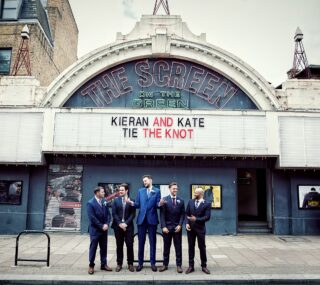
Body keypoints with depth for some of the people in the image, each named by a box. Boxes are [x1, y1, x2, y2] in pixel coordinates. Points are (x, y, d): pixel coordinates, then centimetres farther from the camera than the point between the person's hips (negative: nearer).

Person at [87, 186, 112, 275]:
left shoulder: (104, 201, 5)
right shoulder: (90, 203, -12)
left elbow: (108, 214, 6)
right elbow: (92, 218, -16)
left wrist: (106, 224, -8)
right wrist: (101, 226, -14)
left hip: (104, 229, 5)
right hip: (95, 229, -5)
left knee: (104, 247, 11)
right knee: (93, 247, 5)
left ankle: (103, 264, 21)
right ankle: (91, 265, 17)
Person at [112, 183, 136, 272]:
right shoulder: (116, 200, 7)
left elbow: (133, 214, -4)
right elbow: (114, 213, 1)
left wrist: (126, 223, -14)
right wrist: (119, 223, -11)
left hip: (128, 226, -1)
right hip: (118, 226, 2)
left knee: (130, 245, 1)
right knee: (119, 245, 8)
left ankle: (130, 264, 13)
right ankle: (119, 264, 17)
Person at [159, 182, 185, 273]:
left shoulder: (181, 200, 5)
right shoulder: (164, 200, -1)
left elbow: (182, 214, 3)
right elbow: (162, 214, -5)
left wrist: (180, 225, -9)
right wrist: (163, 226, -13)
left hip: (177, 227, 1)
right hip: (167, 227, -1)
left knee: (178, 247, 5)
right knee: (166, 247, 8)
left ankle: (179, 265, 15)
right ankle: (165, 264, 19)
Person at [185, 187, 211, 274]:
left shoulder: (207, 204, -5)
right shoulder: (190, 202, 6)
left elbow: (207, 217, -12)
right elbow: (186, 214, 5)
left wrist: (196, 219, -20)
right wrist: (187, 223, -9)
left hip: (200, 228, -3)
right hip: (190, 228, 3)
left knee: (202, 247, 6)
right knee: (191, 247, 8)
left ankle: (204, 266, 19)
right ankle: (191, 266, 17)